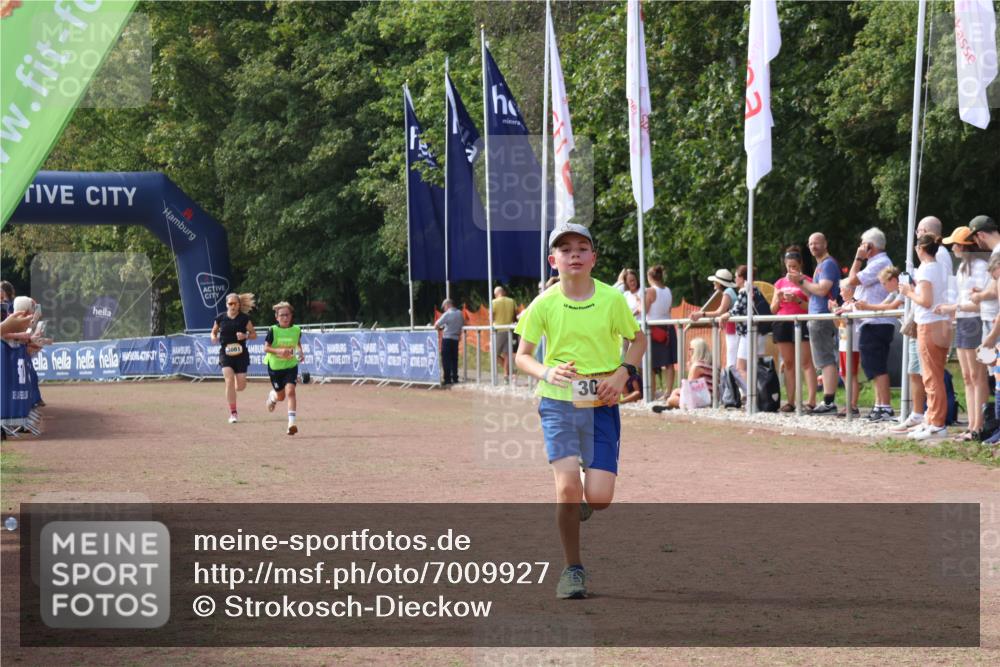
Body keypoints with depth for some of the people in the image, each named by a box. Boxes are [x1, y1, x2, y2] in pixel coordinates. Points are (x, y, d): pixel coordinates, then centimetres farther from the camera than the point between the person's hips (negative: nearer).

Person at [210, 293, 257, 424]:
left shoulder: (244, 318, -2)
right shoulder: (220, 318, 1)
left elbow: (254, 335, 4)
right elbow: (214, 332, 16)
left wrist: (245, 336, -16)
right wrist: (214, 337, -7)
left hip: (240, 353, 0)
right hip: (225, 354, 0)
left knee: (241, 386, -1)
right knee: (229, 380, -17)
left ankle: (231, 393, 39)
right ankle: (233, 413, -9)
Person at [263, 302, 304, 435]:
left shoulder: (296, 330, -4)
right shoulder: (273, 331, -12)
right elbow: (266, 348, -11)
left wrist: (300, 353, -4)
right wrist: (279, 351, -27)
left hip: (291, 366, 0)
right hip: (275, 366, 0)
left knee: (290, 391, -20)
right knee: (280, 396, 13)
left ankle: (292, 422, -22)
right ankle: (272, 395, 52)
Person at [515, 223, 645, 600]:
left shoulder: (612, 299, -3)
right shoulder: (543, 305, -3)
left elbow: (638, 339, 11)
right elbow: (522, 355, 5)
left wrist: (622, 373, -7)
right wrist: (546, 373, -16)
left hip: (601, 405, 1)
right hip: (558, 403, 0)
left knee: (599, 497, -9)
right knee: (568, 485, -16)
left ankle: (575, 510, 31)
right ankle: (573, 569, 2)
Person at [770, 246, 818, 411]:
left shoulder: (807, 281, 0)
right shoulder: (780, 282, 14)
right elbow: (773, 309, 14)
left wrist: (797, 300, -20)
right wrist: (778, 299, -6)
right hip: (783, 324, 5)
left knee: (807, 362, -10)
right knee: (788, 364, 5)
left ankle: (812, 401, -16)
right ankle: (790, 402, 7)